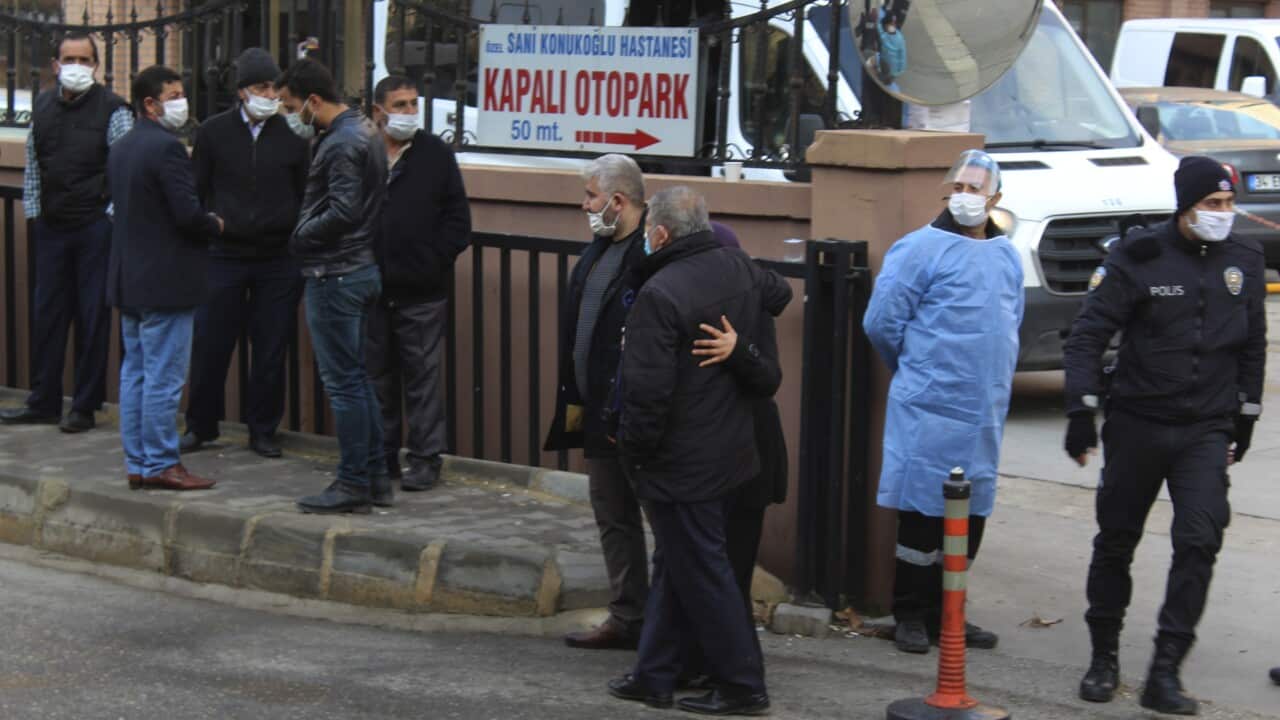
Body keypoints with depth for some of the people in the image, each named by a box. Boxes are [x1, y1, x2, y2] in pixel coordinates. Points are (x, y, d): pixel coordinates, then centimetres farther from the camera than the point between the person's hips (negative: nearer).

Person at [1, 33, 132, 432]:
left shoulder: (112, 109, -6)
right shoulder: (43, 106, 9)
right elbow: (32, 163, 16)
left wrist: (113, 216, -9)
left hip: (95, 227, -5)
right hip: (51, 226, 5)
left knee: (93, 316, 1)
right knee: (47, 314, 9)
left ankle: (85, 407, 9)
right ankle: (44, 402, 18)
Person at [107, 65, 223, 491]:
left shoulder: (121, 149, 13)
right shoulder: (166, 148, -17)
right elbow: (188, 214, -23)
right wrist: (215, 227, -1)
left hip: (129, 279, 10)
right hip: (165, 282, -9)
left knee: (135, 373, 12)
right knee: (164, 377, -4)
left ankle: (137, 463, 16)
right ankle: (160, 465, -1)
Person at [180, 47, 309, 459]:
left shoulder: (293, 135, 3)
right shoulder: (214, 132, 3)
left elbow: (307, 197, 8)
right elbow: (196, 191, 9)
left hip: (279, 259, 0)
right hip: (224, 256, 0)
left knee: (271, 351, 4)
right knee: (209, 346, 3)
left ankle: (263, 430, 16)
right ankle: (200, 426, 19)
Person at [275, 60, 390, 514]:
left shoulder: (341, 144, -18)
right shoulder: (364, 132, 13)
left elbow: (343, 212, -25)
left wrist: (301, 236, -10)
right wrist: (307, 233, 14)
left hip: (335, 275, -10)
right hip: (361, 268, 10)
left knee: (343, 382, -4)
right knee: (356, 377, 15)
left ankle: (353, 484, 1)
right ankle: (375, 477, 19)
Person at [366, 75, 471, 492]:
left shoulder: (436, 155, 3)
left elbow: (457, 220, 4)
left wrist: (435, 262, -5)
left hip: (421, 290, -2)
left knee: (422, 375, -1)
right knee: (376, 374, 10)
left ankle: (426, 458, 5)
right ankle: (382, 454, 20)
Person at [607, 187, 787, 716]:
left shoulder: (660, 293, -23)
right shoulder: (737, 267, 2)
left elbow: (648, 390, -24)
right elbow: (779, 293, 26)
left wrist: (634, 448, -9)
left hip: (680, 463, -9)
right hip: (730, 450, 9)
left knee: (700, 574, 2)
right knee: (675, 567, 17)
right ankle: (654, 676, 25)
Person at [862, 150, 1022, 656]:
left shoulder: (1007, 256, 12)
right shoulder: (921, 249, -8)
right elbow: (881, 322, -7)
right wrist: (916, 371, 5)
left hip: (985, 411, 6)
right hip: (930, 408, -6)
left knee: (971, 514, 10)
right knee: (923, 508, -2)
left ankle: (944, 612, 22)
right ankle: (911, 615, 9)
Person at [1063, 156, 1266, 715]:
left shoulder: (1244, 260, 4)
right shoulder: (1140, 256, -8)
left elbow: (1253, 346, 16)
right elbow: (1088, 334, -8)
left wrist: (1247, 415, 17)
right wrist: (1081, 410, -15)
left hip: (1208, 431, 2)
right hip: (1136, 422, -2)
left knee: (1199, 541, -12)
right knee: (1116, 540, 8)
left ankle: (1164, 674, -8)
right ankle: (1104, 658, 25)